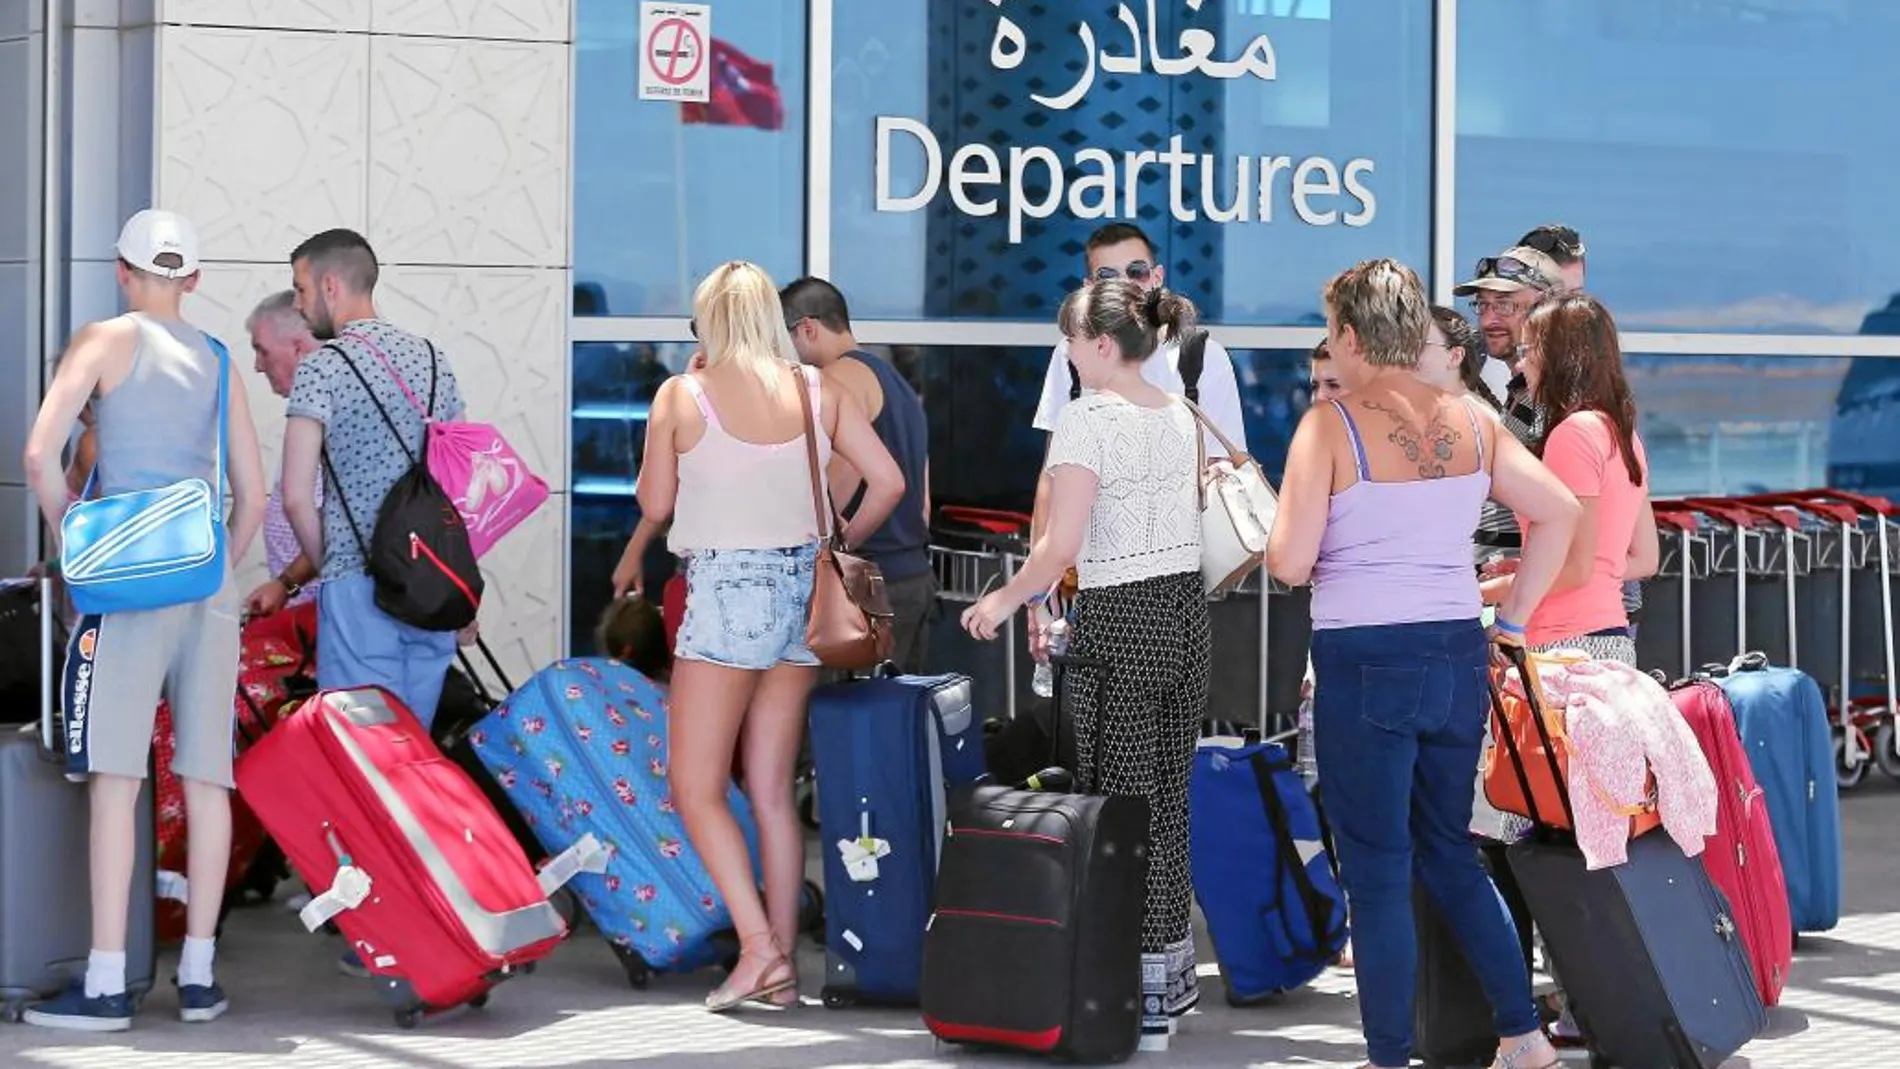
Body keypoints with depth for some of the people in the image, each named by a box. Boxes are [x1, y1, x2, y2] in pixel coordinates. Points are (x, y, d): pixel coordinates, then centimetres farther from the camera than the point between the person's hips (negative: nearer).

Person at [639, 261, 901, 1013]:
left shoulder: (682, 396, -5)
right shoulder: (818, 391, 4)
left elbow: (653, 505, 2)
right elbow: (888, 481, 1)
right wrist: (838, 546, 15)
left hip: (726, 590, -5)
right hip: (802, 589, 5)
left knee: (696, 788, 1)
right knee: (773, 791, 11)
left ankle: (759, 947, -12)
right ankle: (782, 966, 11)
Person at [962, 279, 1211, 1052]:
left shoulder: (1087, 418, -13)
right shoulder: (1182, 416, 9)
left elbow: (1060, 547, -16)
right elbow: (1189, 520, 13)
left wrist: (1003, 601, -2)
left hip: (1120, 624, -7)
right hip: (1188, 613, 7)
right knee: (1170, 801, 14)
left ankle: (1143, 996, 2)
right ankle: (1171, 970, 21)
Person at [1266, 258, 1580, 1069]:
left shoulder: (1330, 425, -11)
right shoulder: (1470, 420, 5)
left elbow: (1290, 564, -14)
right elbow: (1560, 512, 5)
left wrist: (1281, 545, 8)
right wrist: (1514, 616, 11)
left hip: (1365, 665, -5)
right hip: (1458, 657, 5)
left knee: (1378, 873, 5)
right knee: (1450, 856, 20)